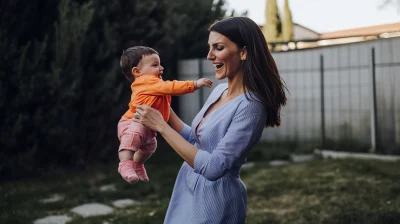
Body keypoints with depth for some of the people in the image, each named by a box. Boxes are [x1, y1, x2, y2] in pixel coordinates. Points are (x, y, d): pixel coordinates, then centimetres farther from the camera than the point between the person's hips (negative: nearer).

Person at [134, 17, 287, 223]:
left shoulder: (250, 105, -23)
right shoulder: (219, 90, 3)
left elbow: (213, 167, -27)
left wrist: (161, 126, -24)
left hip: (214, 200, -8)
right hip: (188, 191, 8)